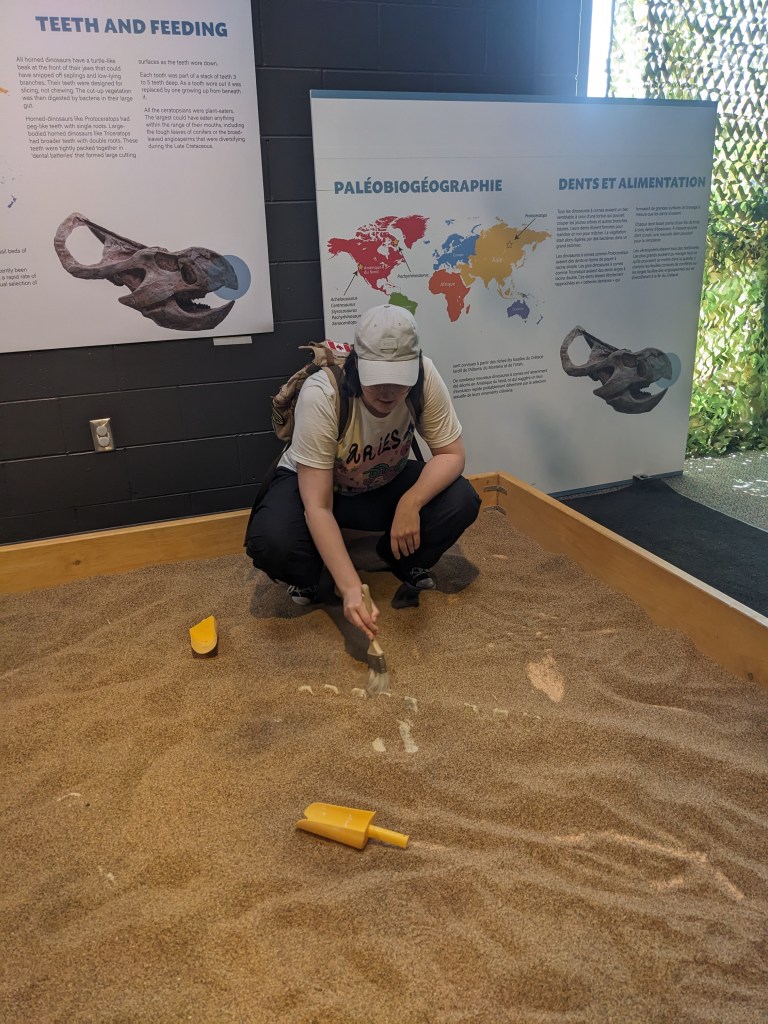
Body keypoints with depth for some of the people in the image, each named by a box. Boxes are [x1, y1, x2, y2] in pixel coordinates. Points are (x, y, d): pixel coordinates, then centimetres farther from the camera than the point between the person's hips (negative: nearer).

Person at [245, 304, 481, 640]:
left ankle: (401, 560, 8)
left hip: (386, 484, 3)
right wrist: (351, 589, -43)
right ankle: (311, 577, 4)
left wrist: (411, 502, -36)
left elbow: (452, 454, -16)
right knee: (270, 542, -33)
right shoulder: (320, 396, -35)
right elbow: (317, 507, -35)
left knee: (461, 501, -23)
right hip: (314, 484, -3)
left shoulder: (424, 376, -27)